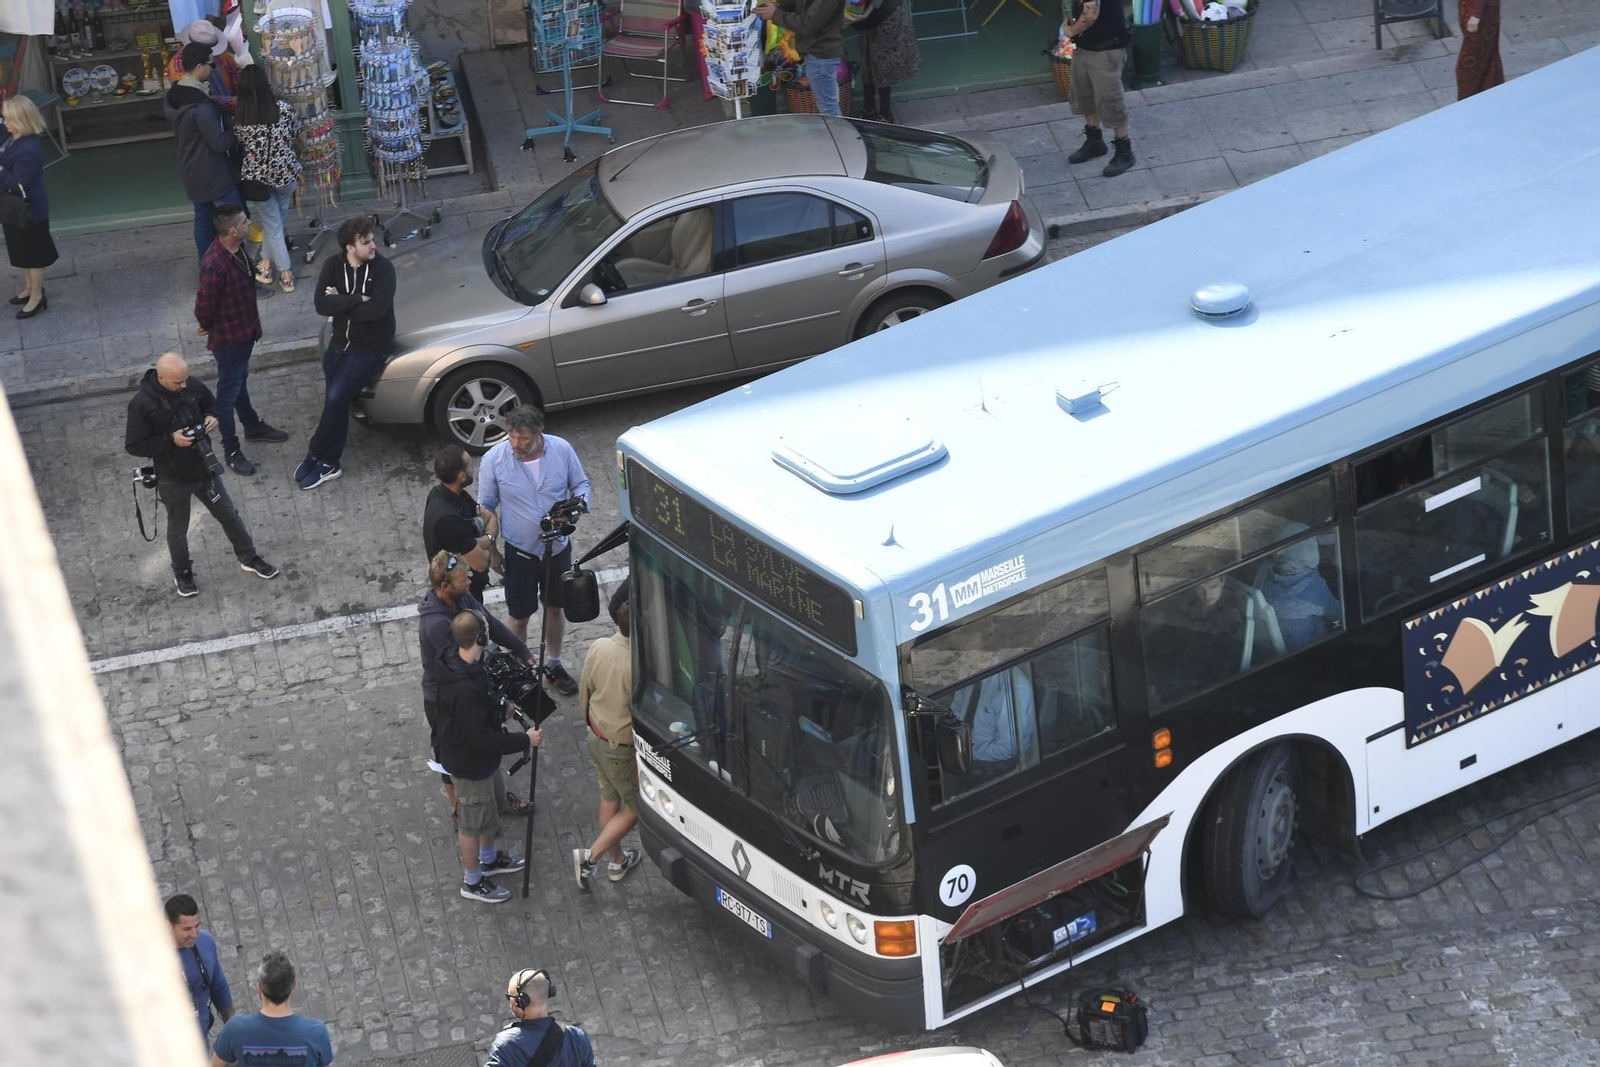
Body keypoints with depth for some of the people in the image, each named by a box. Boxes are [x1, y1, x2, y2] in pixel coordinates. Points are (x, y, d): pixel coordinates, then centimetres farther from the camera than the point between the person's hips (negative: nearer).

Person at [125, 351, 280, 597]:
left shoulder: (191, 386, -11)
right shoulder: (141, 404, -25)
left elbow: (212, 403, 10)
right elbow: (133, 446, -20)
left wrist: (212, 417, -13)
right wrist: (171, 440, -28)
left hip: (204, 469, 4)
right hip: (173, 480, -4)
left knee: (229, 515, 19)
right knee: (178, 529, 17)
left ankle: (249, 559, 39)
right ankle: (182, 574, 41)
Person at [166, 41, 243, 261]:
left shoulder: (173, 96, 2)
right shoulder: (201, 105, -28)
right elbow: (219, 143, -25)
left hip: (192, 172, 9)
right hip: (213, 175, -9)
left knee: (203, 218, 18)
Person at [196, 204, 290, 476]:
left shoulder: (237, 249, -6)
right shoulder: (215, 265, -35)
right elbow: (204, 306, -24)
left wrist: (253, 324, 15)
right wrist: (208, 328, -4)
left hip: (244, 330, 9)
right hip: (228, 337, -9)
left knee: (240, 381, 28)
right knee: (229, 391, 6)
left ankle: (252, 426, 48)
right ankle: (231, 450, 18)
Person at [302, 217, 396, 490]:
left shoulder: (382, 268, -13)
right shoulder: (334, 265, -2)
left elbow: (378, 309, -26)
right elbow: (321, 304, -14)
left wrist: (340, 304, -16)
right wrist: (358, 299, -22)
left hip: (370, 347, -4)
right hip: (340, 343, 4)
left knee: (336, 396, -18)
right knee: (336, 399, -7)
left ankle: (317, 457, -5)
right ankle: (328, 464, 4)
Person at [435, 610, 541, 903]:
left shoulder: (457, 659, -10)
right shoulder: (464, 689, -40)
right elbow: (481, 738, -32)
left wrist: (501, 707, 7)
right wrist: (524, 740, -24)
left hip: (483, 757, 9)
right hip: (470, 764, -9)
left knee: (494, 803, 30)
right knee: (475, 821, 13)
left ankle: (489, 858, 53)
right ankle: (473, 882, 34)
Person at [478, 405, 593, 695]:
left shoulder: (561, 450, -16)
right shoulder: (494, 460, -19)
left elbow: (581, 483, 1)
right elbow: (486, 507, -6)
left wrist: (577, 504, -22)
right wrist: (491, 551, -3)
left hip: (558, 548, 2)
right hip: (519, 552, -2)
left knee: (555, 607, 21)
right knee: (519, 616, 11)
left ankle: (553, 664, 42)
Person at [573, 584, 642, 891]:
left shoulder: (598, 648, -15)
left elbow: (584, 693, 1)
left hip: (597, 738, 6)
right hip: (624, 750, -6)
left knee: (609, 797, 26)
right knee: (635, 807, 17)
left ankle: (618, 860, 43)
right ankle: (590, 856, 12)